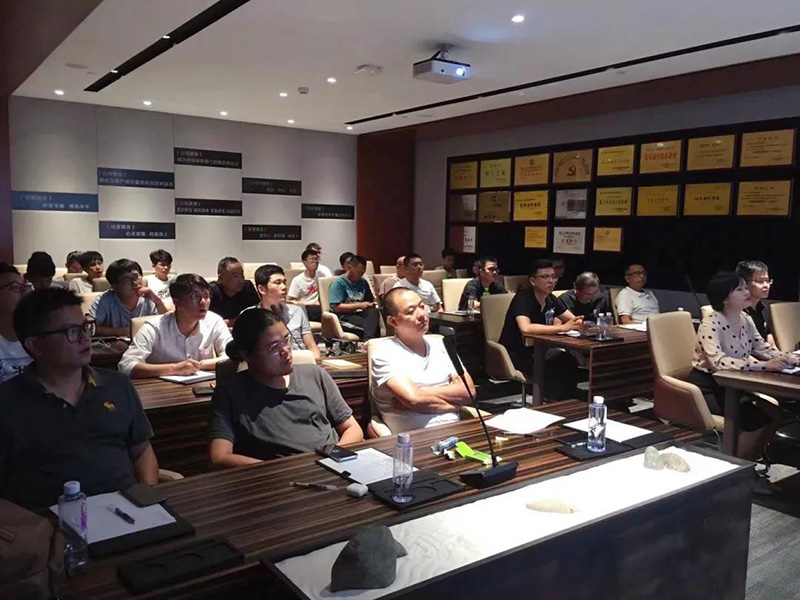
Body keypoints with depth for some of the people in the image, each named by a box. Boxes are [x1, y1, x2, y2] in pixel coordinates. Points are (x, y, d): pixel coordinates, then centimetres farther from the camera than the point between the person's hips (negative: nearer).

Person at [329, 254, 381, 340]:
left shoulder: (363, 283, 19)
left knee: (374, 312, -32)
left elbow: (370, 301, 30)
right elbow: (336, 307, -11)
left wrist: (372, 303, 4)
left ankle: (368, 339, -49)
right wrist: (359, 305, -10)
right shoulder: (338, 283, -1)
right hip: (344, 316, -5)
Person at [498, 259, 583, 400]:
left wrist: (579, 323, -19)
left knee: (570, 361, -15)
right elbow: (525, 328, -37)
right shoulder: (523, 298, -20)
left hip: (536, 349, 7)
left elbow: (574, 320, 6)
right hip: (515, 353, -7)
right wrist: (561, 328, -37)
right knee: (552, 368, -27)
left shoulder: (551, 300, 4)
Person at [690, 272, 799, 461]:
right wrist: (764, 365, -42)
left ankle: (751, 461, 14)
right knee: (754, 418, -20)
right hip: (707, 386, -8)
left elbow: (762, 348, 7)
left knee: (773, 413, -5)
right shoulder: (710, 324, -24)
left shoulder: (746, 320, 1)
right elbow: (719, 362, -38)